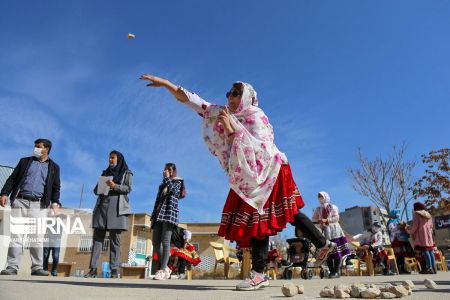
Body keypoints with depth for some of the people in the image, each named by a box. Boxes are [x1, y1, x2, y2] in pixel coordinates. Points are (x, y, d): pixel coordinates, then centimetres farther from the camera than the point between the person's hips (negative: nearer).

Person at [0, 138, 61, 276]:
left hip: (38, 204, -1)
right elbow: (12, 179, 12)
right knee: (16, 235, -2)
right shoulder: (25, 161, 16)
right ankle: (12, 267, 1)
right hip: (19, 201, 1)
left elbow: (56, 187, 10)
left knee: (37, 237, -2)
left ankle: (37, 267, 2)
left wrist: (55, 202, -5)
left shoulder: (54, 167, 13)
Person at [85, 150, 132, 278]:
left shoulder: (126, 173, 12)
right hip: (102, 206, 4)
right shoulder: (105, 173, 24)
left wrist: (115, 186, -19)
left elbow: (128, 188, -2)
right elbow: (96, 190, 21)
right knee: (97, 237, -4)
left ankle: (114, 270, -6)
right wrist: (99, 188, -3)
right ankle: (93, 269, -5)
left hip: (116, 208, -4)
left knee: (115, 239, -5)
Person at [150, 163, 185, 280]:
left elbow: (172, 190, -12)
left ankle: (162, 270, -18)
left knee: (165, 241, -15)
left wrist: (167, 178, 0)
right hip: (159, 214, 7)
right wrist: (153, 215, 14)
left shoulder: (178, 182, 11)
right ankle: (165, 268, 8)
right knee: (155, 242, -1)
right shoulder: (162, 184, 28)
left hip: (169, 213, -6)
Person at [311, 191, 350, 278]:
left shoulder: (333, 207, 7)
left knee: (337, 252, -8)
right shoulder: (318, 209, 14)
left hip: (333, 230, -3)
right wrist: (319, 221, -12)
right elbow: (313, 219, 8)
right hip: (324, 231, 3)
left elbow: (336, 218, -4)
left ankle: (337, 271, -6)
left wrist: (326, 220, -15)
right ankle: (331, 271, 5)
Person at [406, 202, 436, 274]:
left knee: (424, 250, -11)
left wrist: (409, 230, 3)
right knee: (430, 250, 6)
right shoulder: (428, 214, 21)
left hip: (421, 236, -7)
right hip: (429, 235, 8)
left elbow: (415, 225, -10)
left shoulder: (416, 214, -1)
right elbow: (431, 225, 19)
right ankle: (434, 268, 4)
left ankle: (429, 268, -16)